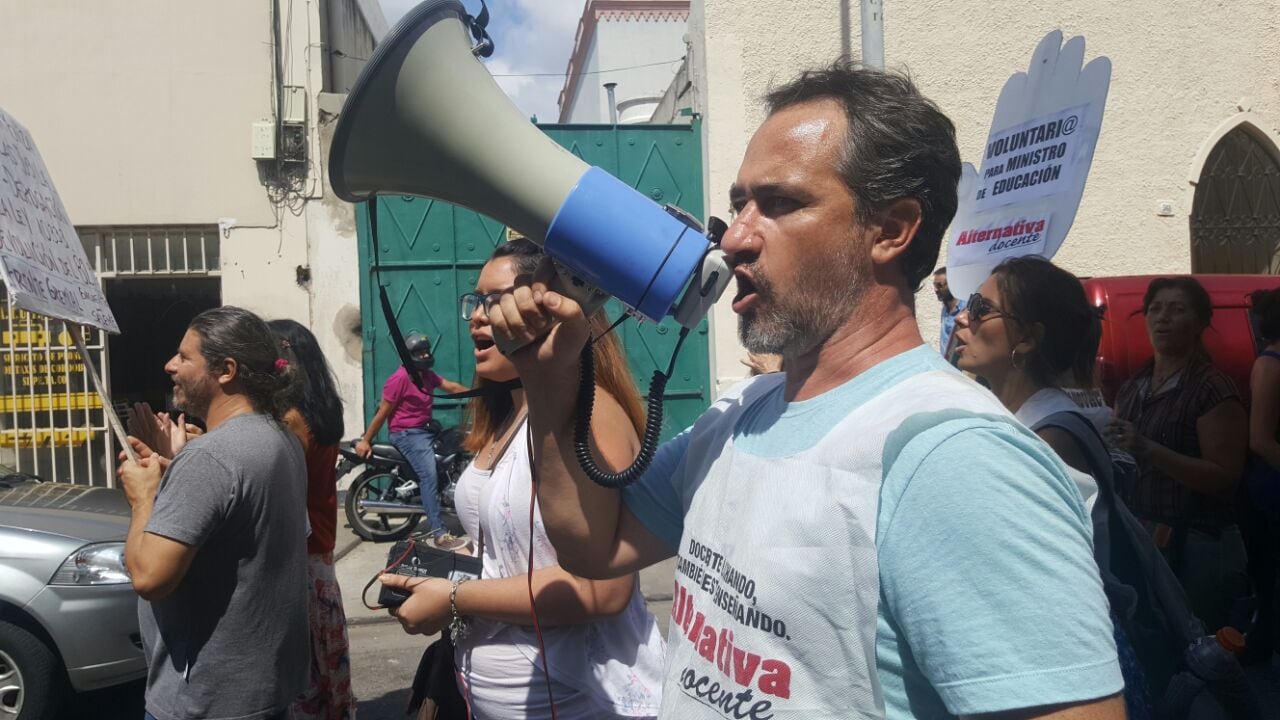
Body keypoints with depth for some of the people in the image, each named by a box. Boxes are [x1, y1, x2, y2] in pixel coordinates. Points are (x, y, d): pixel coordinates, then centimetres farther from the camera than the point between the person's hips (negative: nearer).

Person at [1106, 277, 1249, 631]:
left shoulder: (1212, 388, -9)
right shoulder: (1131, 389, 11)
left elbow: (1224, 478, -16)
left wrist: (1148, 449, -25)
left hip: (1195, 546, -6)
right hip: (1137, 541, 6)